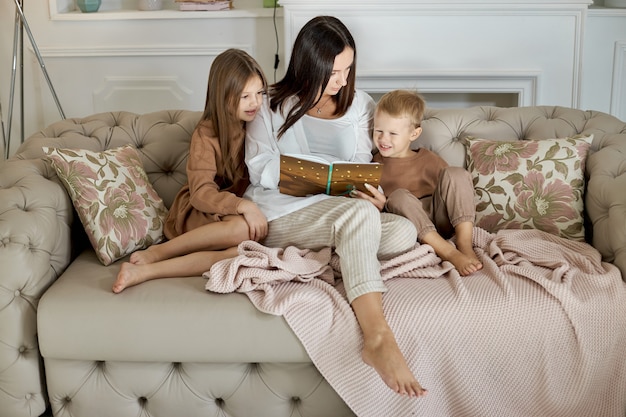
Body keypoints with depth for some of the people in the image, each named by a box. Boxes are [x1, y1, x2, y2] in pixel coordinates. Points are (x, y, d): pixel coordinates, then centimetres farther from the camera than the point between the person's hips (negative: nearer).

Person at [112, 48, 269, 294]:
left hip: (237, 212, 4)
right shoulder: (206, 134, -10)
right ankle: (155, 253, -20)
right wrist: (242, 205, -35)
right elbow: (201, 193, -19)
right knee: (245, 228, -37)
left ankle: (146, 271, -30)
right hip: (197, 214, -4)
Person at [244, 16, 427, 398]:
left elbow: (363, 167, 16)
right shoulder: (273, 107, 6)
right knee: (360, 213, -36)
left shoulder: (361, 105, 15)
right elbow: (259, 169, -2)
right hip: (283, 214, -4)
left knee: (403, 232, -25)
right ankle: (378, 339, -50)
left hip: (342, 214, 5)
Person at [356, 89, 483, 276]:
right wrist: (382, 206, -10)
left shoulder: (428, 160, 14)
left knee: (456, 173, -17)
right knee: (399, 196, -31)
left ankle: (465, 246, -28)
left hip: (439, 220, 2)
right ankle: (450, 253, -40)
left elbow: (453, 191, 11)